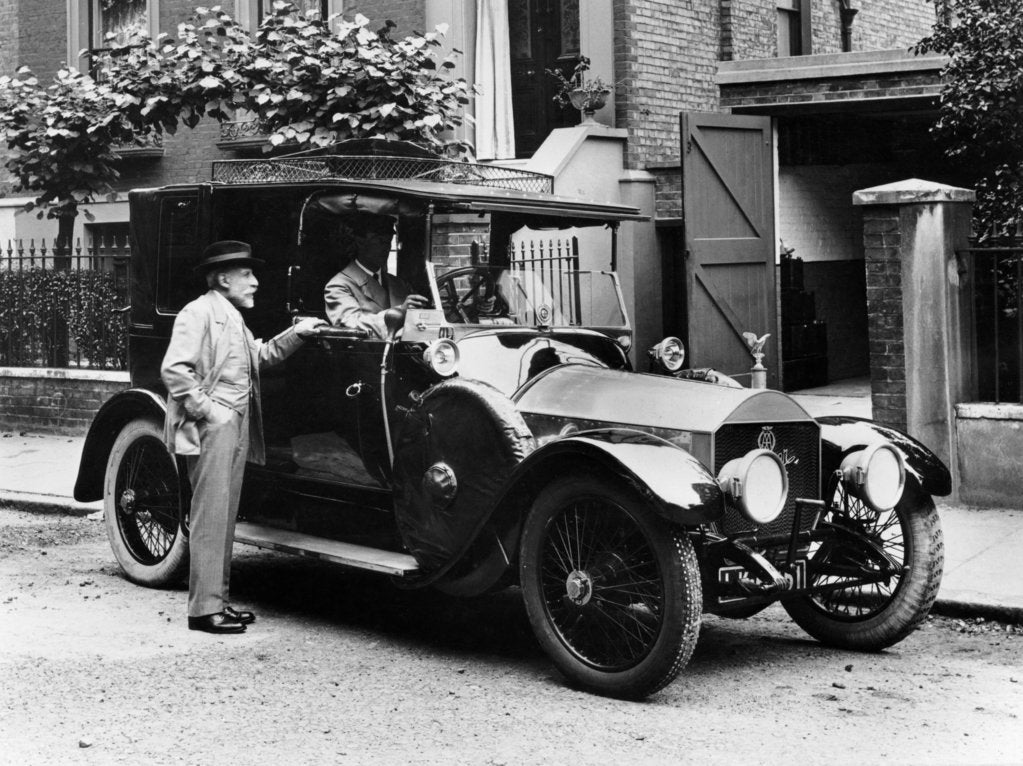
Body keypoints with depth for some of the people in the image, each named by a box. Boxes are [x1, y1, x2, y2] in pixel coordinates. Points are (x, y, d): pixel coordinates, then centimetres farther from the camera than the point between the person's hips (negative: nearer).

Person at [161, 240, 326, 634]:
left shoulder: (232, 318, 21)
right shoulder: (199, 313, -10)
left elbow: (261, 355, 29)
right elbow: (173, 369, -18)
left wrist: (296, 333, 18)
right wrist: (208, 410, -18)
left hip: (237, 426, 10)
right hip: (212, 427, -10)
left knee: (225, 517, 11)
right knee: (210, 517, -8)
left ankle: (218, 599, 18)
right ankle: (205, 609, -6)